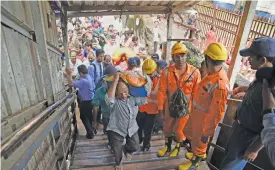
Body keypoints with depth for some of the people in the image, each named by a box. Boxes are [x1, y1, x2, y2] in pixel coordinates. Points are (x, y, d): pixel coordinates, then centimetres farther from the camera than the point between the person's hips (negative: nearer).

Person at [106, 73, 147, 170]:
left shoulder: (133, 97, -8)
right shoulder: (114, 101, -23)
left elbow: (146, 99, -7)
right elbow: (109, 97, -46)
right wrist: (116, 80, -42)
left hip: (132, 128, 4)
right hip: (116, 129, -3)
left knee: (135, 147, 15)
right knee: (117, 150, 16)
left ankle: (126, 149, 51)